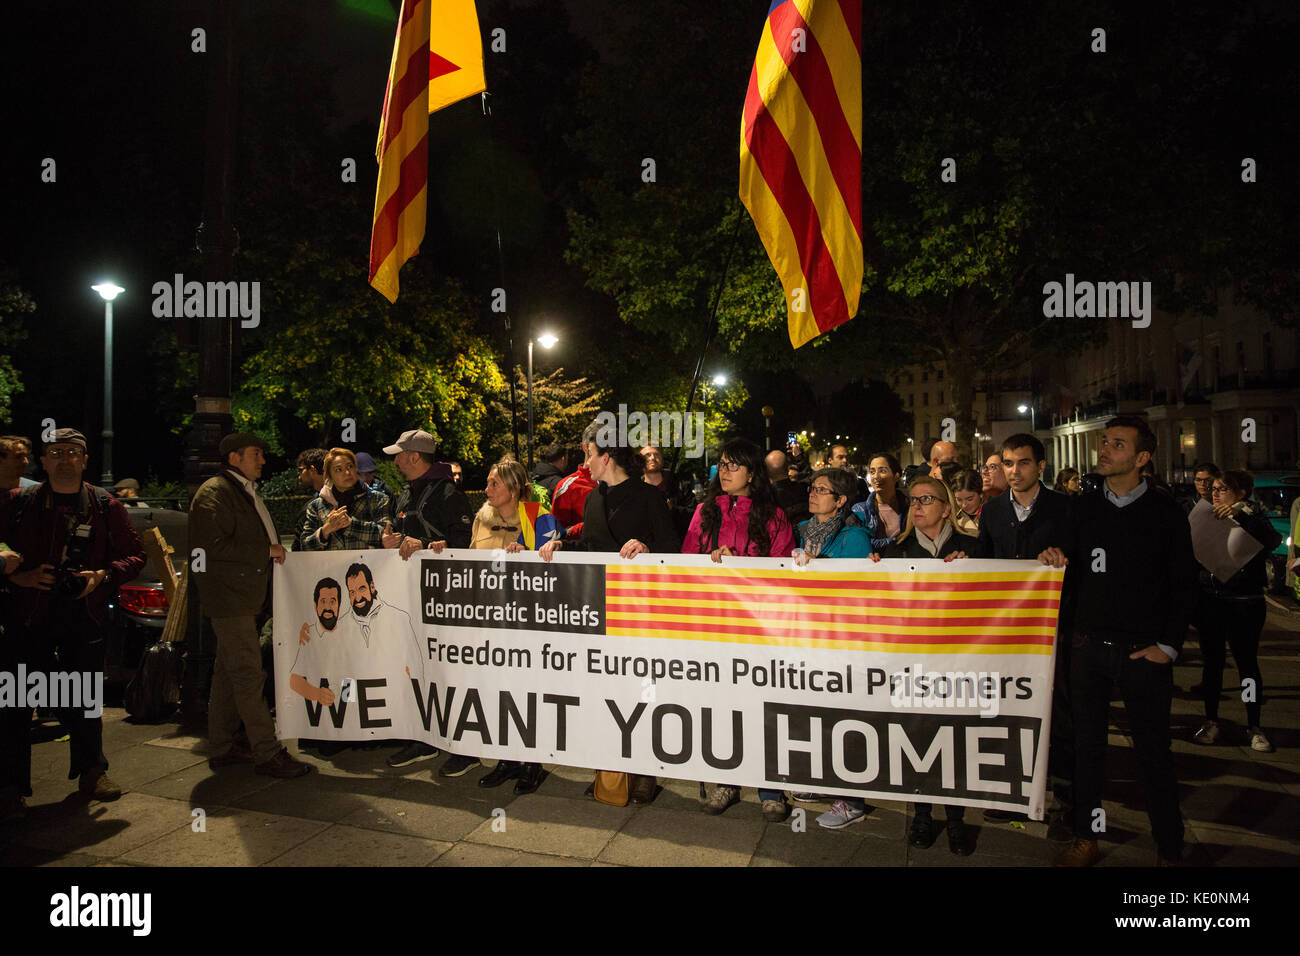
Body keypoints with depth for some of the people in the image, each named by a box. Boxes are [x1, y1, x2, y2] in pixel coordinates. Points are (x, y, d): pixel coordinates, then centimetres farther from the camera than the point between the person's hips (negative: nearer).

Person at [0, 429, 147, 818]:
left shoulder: (106, 506, 5)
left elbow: (134, 554, 7)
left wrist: (102, 575, -9)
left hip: (85, 614, 1)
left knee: (85, 698, 10)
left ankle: (91, 770, 26)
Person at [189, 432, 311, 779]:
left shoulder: (245, 492, 21)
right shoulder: (213, 493, -11)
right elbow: (212, 545, -21)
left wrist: (274, 549, 11)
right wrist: (265, 551, -16)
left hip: (243, 596, 10)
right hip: (228, 597, -10)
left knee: (228, 672, 15)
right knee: (248, 673, -9)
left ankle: (222, 747, 24)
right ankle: (267, 753, -6)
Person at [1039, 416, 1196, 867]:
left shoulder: (1166, 513, -1)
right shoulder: (1082, 508, 6)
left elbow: (1183, 584, -1)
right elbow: (1072, 577, 9)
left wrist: (1169, 645, -6)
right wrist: (1057, 562, -13)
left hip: (1144, 652, -3)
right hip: (1089, 645, 3)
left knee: (1153, 752, 6)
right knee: (1087, 745, 11)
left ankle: (1169, 849, 21)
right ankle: (1085, 838, 23)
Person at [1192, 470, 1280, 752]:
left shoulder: (1253, 515, -1)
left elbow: (1273, 539, -22)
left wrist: (1240, 515, -32)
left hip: (1244, 602, -3)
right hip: (1210, 599, 3)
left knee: (1247, 663, 3)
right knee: (1211, 661, 8)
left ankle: (1254, 727, 16)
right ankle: (1211, 721, 19)